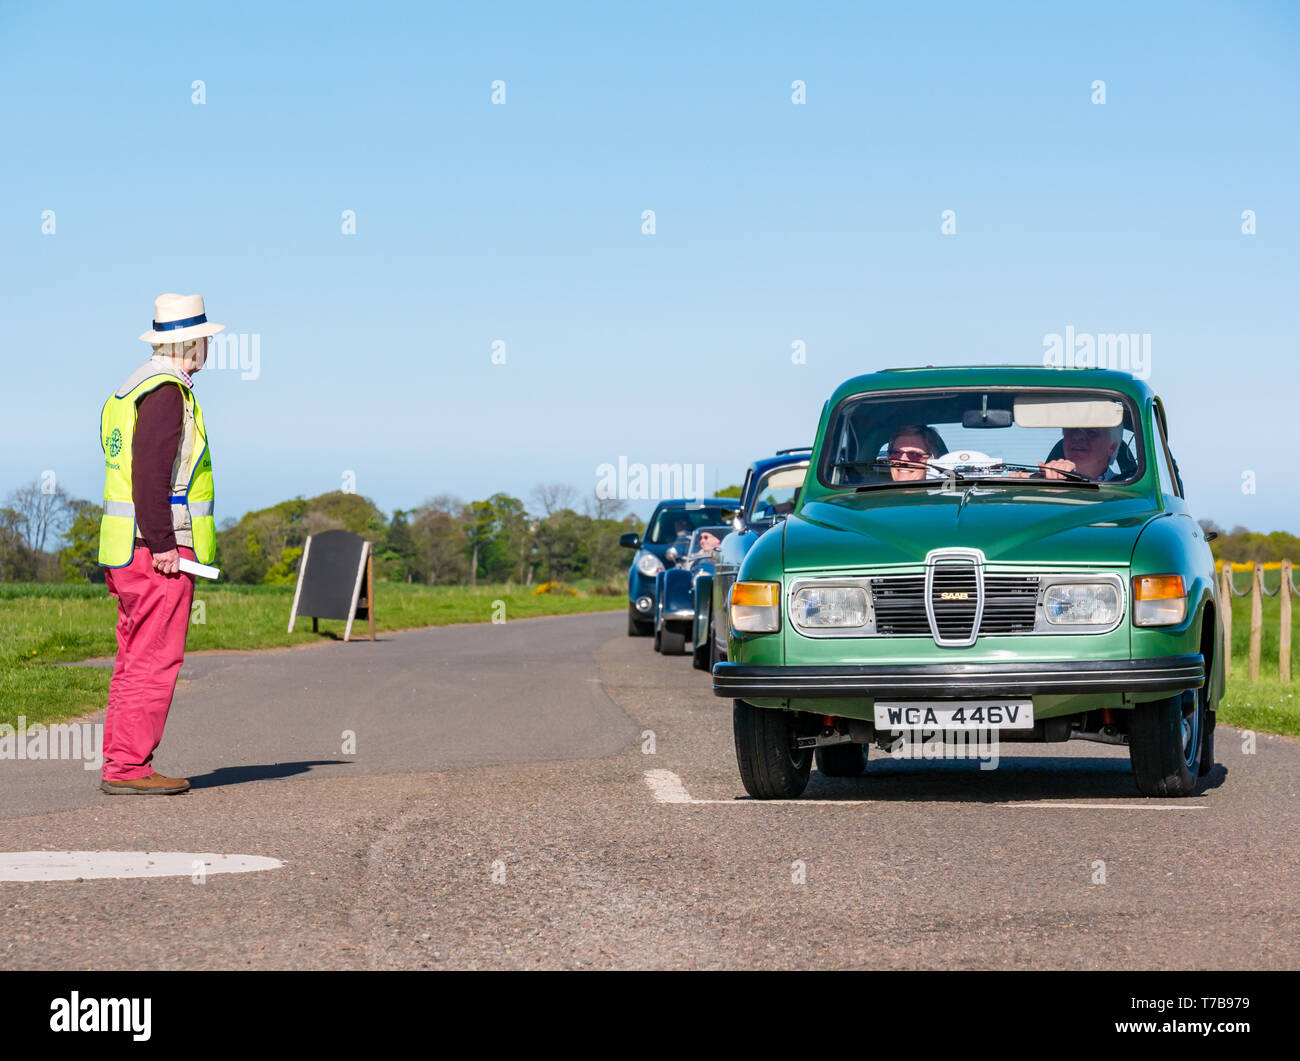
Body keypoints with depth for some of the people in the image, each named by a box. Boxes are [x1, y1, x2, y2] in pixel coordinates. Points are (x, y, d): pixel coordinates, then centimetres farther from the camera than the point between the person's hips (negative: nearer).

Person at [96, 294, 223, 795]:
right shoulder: (166, 391, -12)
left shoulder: (131, 390, 19)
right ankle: (129, 767, -9)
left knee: (135, 658, 11)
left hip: (127, 550, 10)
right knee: (155, 660, -8)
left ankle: (120, 762, 12)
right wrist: (162, 543, -21)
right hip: (158, 550, -10)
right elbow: (150, 469, -21)